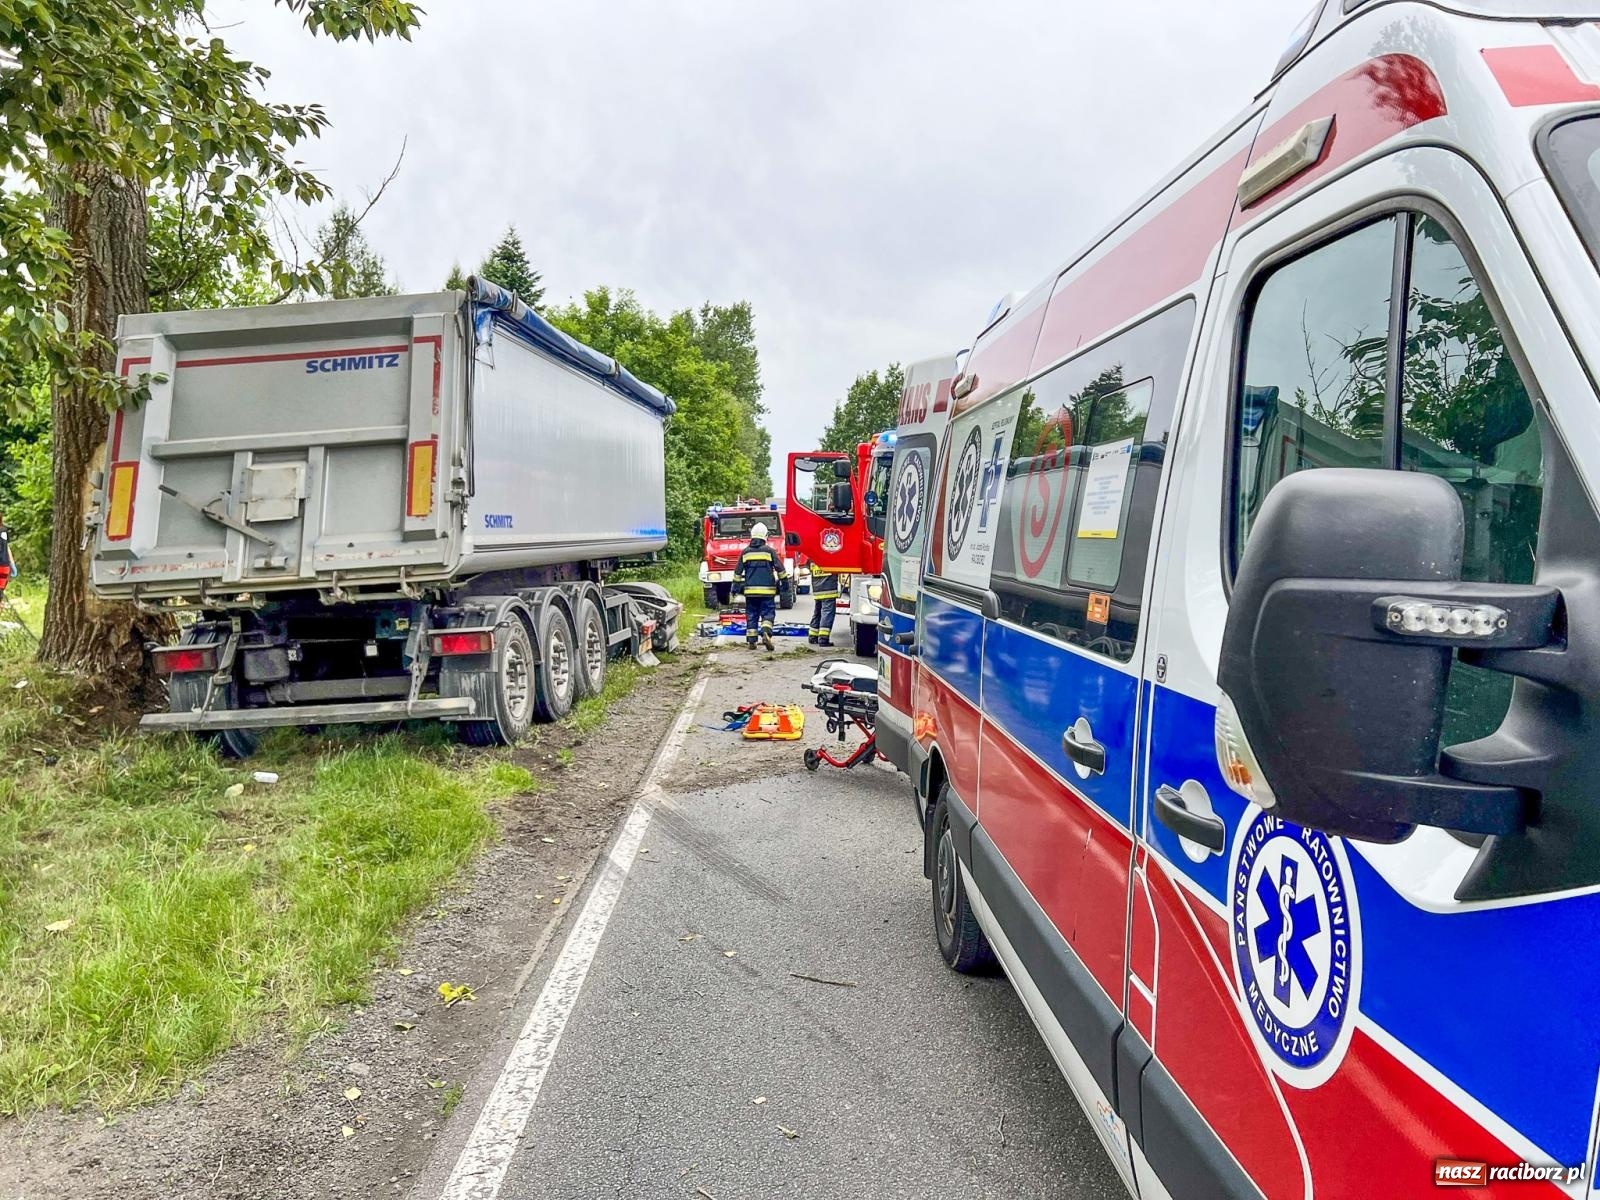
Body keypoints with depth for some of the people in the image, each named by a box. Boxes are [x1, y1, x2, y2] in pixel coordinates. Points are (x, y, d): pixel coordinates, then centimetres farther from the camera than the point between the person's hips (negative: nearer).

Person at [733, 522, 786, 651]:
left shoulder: (745, 552, 6)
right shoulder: (769, 551, -2)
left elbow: (738, 571, 10)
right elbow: (780, 568, -1)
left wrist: (736, 584, 19)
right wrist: (784, 581, 10)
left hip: (750, 590, 2)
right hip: (767, 589, -2)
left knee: (751, 616, 8)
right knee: (768, 613, 0)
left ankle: (751, 640, 7)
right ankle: (766, 633, -23)